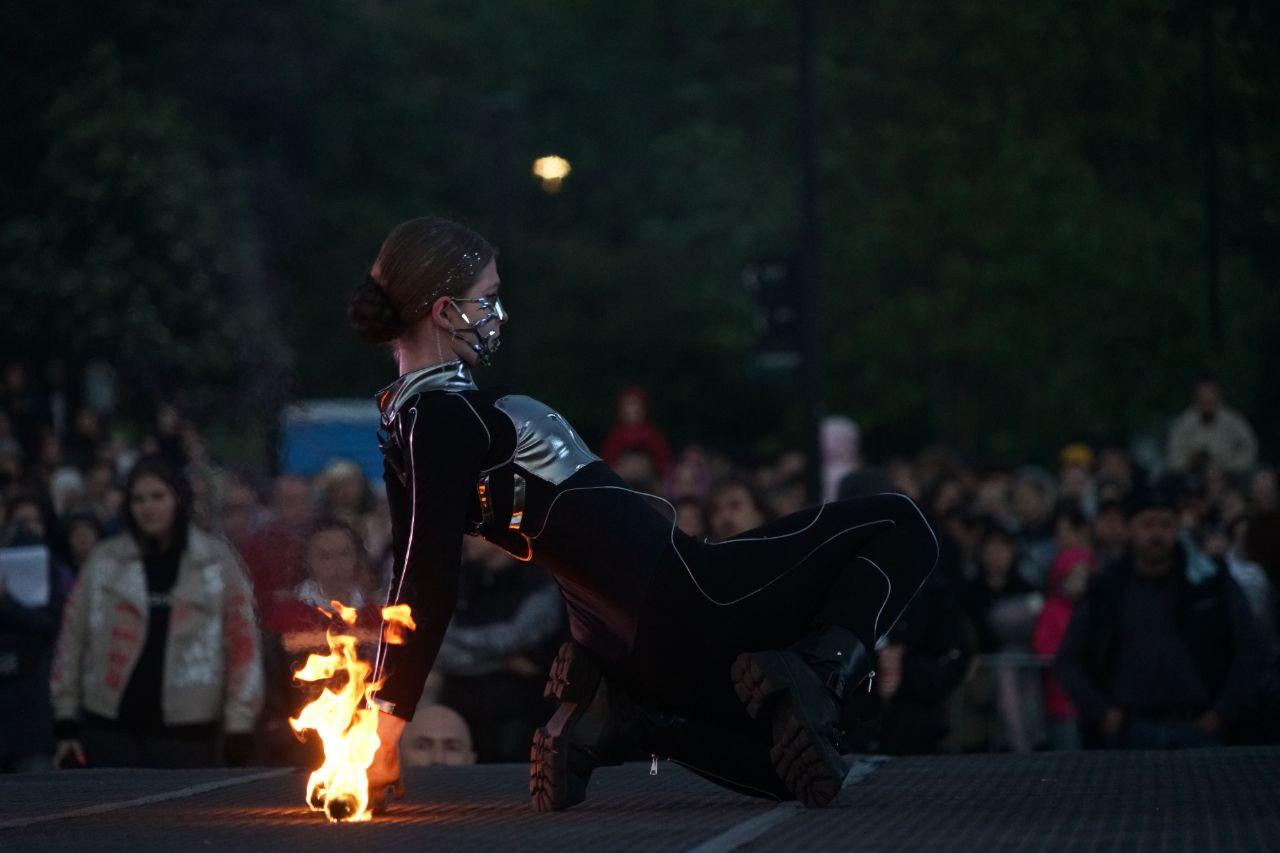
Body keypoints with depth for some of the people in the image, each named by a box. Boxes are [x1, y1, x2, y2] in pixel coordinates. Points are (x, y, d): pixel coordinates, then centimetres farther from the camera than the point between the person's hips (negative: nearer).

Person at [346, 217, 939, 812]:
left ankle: (617, 719, 5)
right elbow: (430, 586, -22)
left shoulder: (406, 419, 11)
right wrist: (387, 734, -24)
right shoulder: (444, 415, -19)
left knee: (792, 772, 24)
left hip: (624, 646, 10)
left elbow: (417, 578, 16)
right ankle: (818, 671, -23)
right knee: (897, 527, 2)